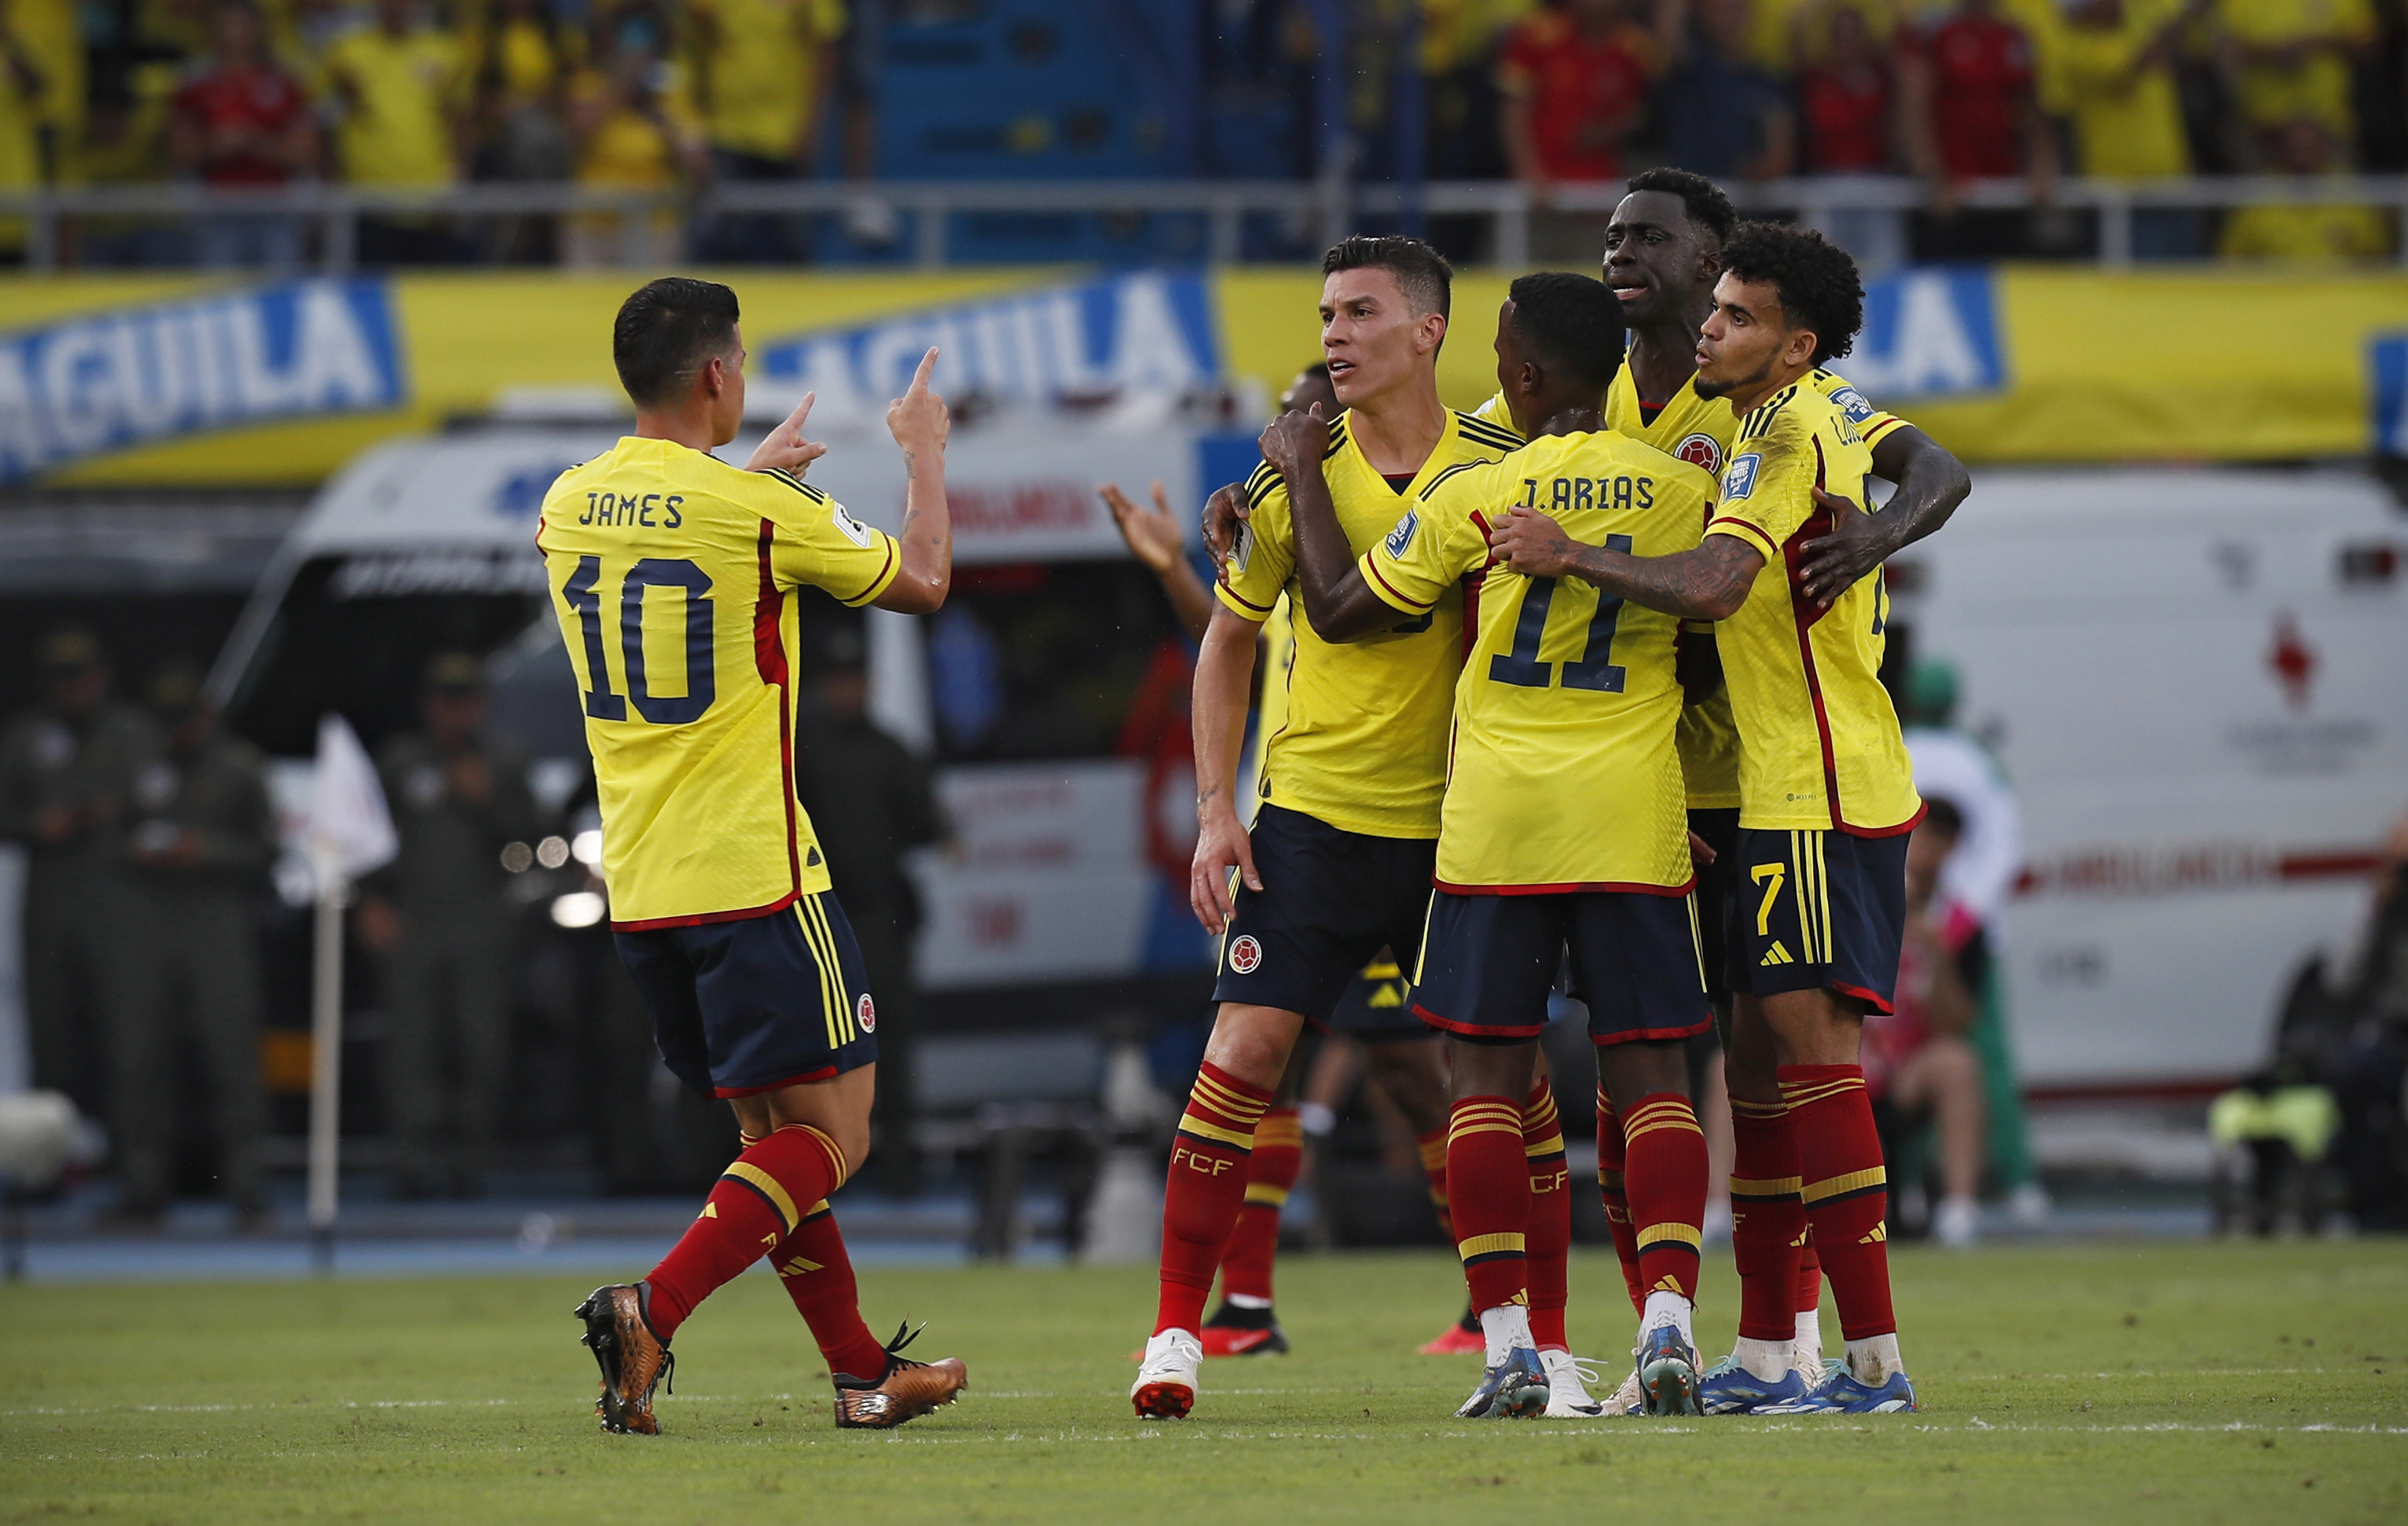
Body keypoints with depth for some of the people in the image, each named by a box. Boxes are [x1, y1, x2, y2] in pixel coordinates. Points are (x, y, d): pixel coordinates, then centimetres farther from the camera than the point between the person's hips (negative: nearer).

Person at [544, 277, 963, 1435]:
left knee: (770, 1129, 16)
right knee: (831, 1135, -2)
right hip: (753, 877, -7)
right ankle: (650, 1312, -20)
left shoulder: (568, 505, 5)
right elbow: (922, 582, 2)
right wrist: (925, 450, 18)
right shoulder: (760, 512, -13)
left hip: (637, 892, 7)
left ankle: (862, 1373, 19)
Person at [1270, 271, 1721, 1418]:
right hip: (1635, 816, 2)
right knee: (1651, 1076, 3)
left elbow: (1338, 610, 5)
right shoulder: (1686, 491, 1)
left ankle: (1507, 1344, -2)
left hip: (1497, 819, -2)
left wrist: (1302, 475, 17)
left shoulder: (1475, 496, -6)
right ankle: (1668, 1316, -12)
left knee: (1486, 1077, 4)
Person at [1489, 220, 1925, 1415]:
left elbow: (1710, 588, -27)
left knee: (1808, 1038, -12)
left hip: (1823, 796, -10)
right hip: (1783, 794, 10)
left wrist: (1572, 556, -21)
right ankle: (1762, 1359, 13)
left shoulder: (1790, 434, -13)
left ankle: (1875, 1361, -14)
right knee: (1759, 1052, 10)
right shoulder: (1801, 430, 17)